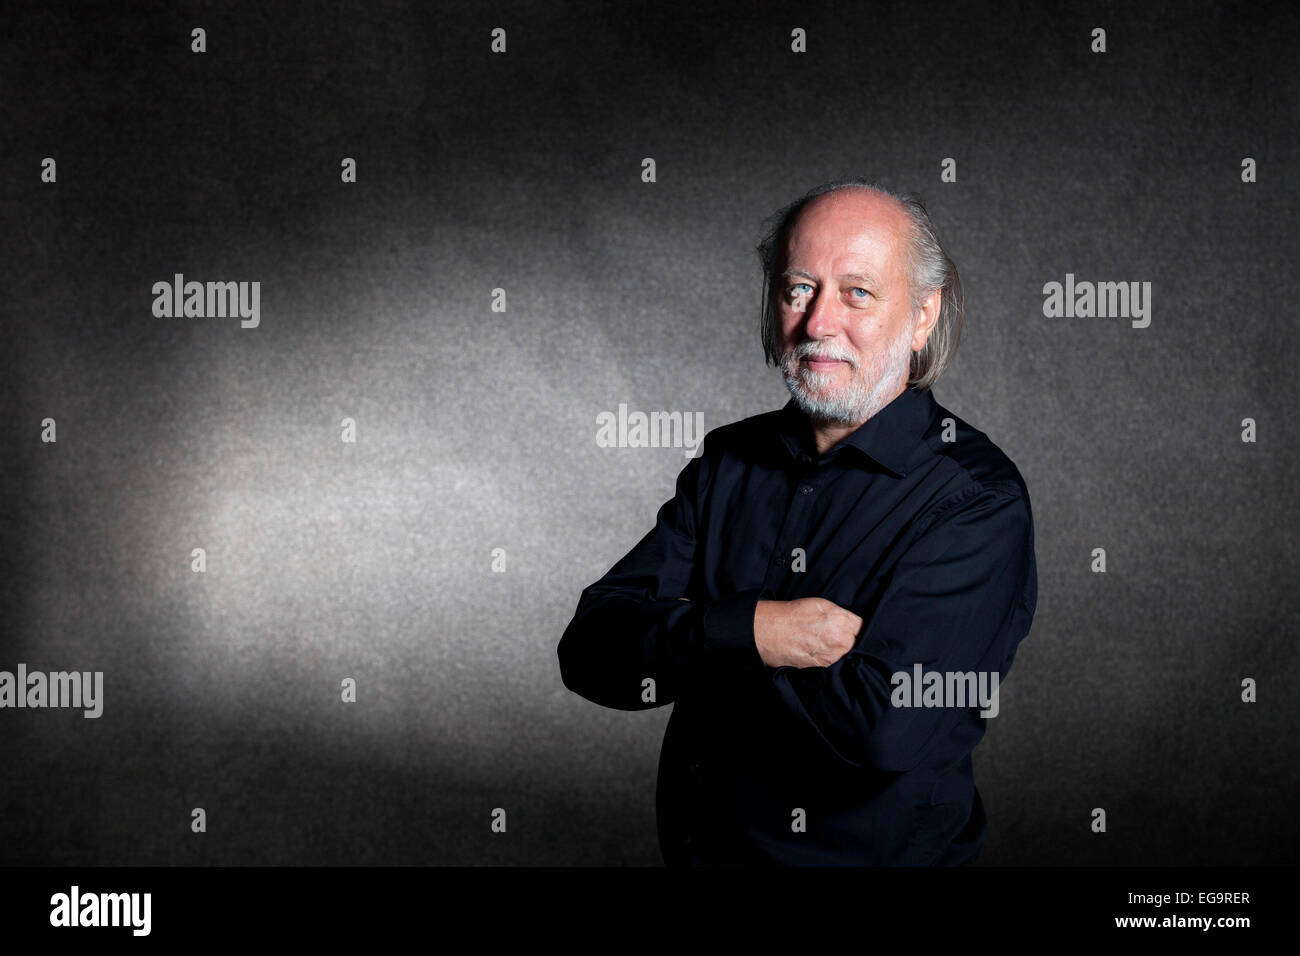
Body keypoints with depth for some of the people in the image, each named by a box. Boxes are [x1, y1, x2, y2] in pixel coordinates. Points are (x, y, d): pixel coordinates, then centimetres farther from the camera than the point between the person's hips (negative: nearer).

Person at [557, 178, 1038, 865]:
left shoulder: (978, 499, -9)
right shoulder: (728, 460, 7)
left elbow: (885, 727, -21)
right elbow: (588, 648, -1)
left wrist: (683, 639, -10)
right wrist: (743, 632, -18)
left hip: (878, 856, -3)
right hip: (694, 849, 3)